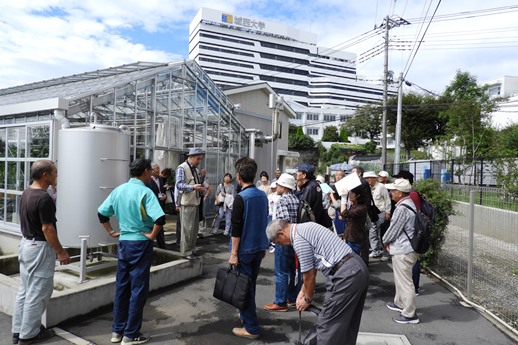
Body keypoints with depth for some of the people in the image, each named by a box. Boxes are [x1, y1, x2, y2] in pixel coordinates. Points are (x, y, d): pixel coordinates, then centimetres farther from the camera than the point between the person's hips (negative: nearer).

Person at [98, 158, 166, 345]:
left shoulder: (118, 190, 5)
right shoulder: (145, 192, -16)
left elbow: (101, 213, 11)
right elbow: (160, 218, -28)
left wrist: (111, 232, 13)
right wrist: (152, 236, -14)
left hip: (123, 242, 7)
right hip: (140, 244, -7)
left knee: (121, 287, 16)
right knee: (138, 289, 4)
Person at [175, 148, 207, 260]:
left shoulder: (194, 169, 14)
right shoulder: (182, 168, -11)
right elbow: (179, 185, -20)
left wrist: (202, 190, 5)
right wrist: (193, 187, -33)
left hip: (195, 202, 8)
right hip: (187, 203, -8)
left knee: (195, 228, 14)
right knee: (187, 228, -3)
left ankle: (191, 249, 25)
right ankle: (185, 252, 7)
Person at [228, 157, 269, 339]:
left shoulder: (241, 197, -17)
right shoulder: (263, 195, 3)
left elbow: (236, 228, -18)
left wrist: (234, 253, -12)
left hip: (245, 249, -7)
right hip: (259, 248, 7)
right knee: (250, 285, 21)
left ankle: (251, 327, 11)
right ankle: (246, 315, 37)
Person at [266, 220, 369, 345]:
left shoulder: (299, 239, -12)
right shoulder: (306, 228, 17)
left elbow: (309, 275, -4)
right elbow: (311, 268, 23)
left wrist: (307, 299, 12)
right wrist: (303, 291, 27)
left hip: (346, 275, -10)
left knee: (328, 324, 1)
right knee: (347, 322, 21)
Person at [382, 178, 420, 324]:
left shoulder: (402, 208, -24)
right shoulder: (408, 203, 9)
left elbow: (394, 229, -17)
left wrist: (385, 241, 1)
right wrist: (389, 242, 8)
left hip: (403, 251, -10)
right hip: (404, 248, 10)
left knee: (405, 282, 1)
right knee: (400, 279, 24)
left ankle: (409, 314, 11)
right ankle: (400, 303, 40)